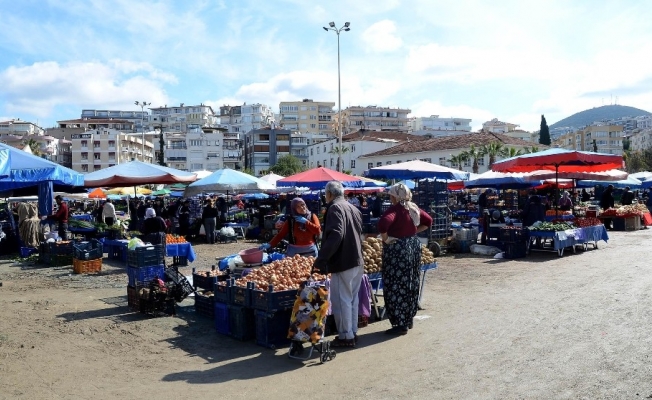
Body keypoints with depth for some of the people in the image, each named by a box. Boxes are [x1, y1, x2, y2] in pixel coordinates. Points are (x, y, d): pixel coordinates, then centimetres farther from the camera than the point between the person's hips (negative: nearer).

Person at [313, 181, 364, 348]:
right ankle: (353, 332, 25)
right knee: (352, 299, 17)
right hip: (358, 261, 9)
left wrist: (321, 259, -25)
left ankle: (345, 337, 6)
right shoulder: (353, 208, 14)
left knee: (341, 300, 0)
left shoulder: (335, 208, -13)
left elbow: (335, 236, -26)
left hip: (343, 263, -9)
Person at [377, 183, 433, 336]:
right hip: (414, 246, 9)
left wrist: (385, 238, -18)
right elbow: (428, 221, 22)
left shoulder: (395, 209, -16)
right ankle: (409, 320, 28)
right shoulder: (414, 208, 8)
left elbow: (383, 223, -34)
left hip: (397, 249, -9)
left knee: (396, 286, -1)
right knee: (411, 284, 16)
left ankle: (401, 324, 3)